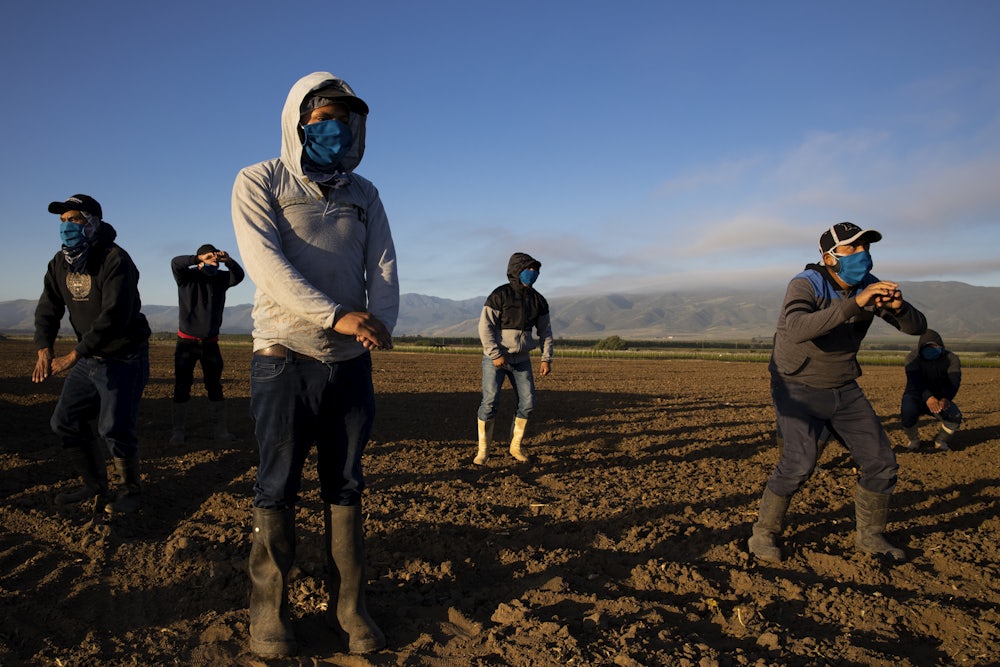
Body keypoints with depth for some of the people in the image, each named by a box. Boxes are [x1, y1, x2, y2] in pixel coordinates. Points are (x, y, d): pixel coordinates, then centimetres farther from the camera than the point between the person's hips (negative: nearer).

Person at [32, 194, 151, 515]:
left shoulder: (115, 260, -21)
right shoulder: (60, 263, 4)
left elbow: (113, 317, -29)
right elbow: (47, 309, 1)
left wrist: (72, 357, -29)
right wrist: (44, 351, -17)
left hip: (124, 359, -8)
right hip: (88, 358, 8)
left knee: (114, 429, -8)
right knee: (65, 421, 10)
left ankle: (130, 490, 15)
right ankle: (96, 486, 27)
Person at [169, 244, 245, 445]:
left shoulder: (220, 278, 4)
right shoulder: (187, 276, -4)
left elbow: (238, 275, -9)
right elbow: (176, 263, -21)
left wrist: (228, 261, -27)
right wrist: (200, 259, -36)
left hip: (210, 342, 3)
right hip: (187, 342, -3)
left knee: (215, 386, 7)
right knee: (182, 387, -2)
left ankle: (220, 430, 15)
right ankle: (177, 432, 4)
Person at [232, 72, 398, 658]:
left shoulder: (364, 194, 14)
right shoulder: (260, 183, 1)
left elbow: (384, 265, 4)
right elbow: (266, 263, -13)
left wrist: (381, 323, -17)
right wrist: (337, 316, -24)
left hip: (351, 361, 4)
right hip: (286, 356, -3)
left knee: (346, 487, 9)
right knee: (279, 489, 3)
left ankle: (350, 607, 19)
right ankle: (269, 611, 17)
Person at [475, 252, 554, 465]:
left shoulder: (538, 300, 5)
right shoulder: (499, 295, -12)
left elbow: (545, 331, 11)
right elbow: (485, 327, -15)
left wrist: (546, 358, 3)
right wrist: (495, 355, -20)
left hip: (521, 360, 5)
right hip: (495, 358, -5)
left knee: (527, 402, 0)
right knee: (489, 402, -8)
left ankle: (516, 445, 17)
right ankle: (483, 449, 5)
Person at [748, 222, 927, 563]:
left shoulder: (869, 287, -3)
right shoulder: (806, 285, -22)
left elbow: (917, 327, -2)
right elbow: (796, 330, -42)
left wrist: (899, 307, -25)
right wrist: (854, 303, -47)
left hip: (844, 390, 7)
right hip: (798, 390, -6)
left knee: (881, 462, 6)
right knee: (800, 461, -23)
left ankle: (869, 535, 27)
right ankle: (763, 535, -5)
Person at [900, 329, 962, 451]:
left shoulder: (951, 358, -9)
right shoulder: (913, 358, -15)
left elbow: (954, 381, -27)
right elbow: (915, 381, -32)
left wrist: (945, 398, -50)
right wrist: (928, 398, -53)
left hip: (941, 398, 2)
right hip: (917, 396, -2)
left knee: (955, 416, -29)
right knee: (908, 411, -36)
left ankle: (941, 441, 6)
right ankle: (913, 440, -2)